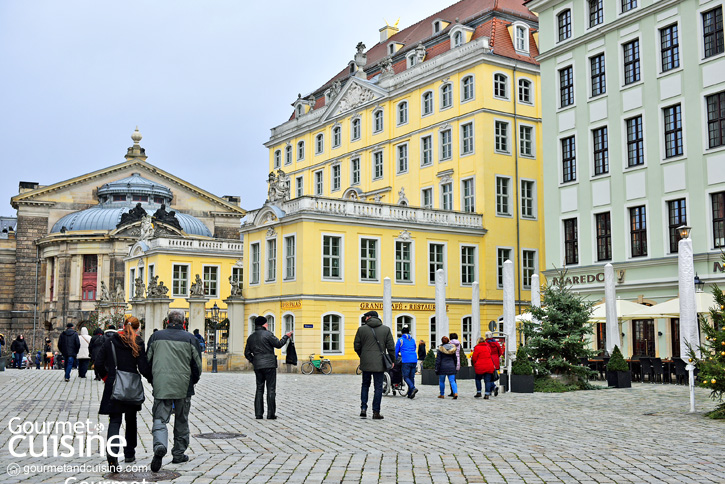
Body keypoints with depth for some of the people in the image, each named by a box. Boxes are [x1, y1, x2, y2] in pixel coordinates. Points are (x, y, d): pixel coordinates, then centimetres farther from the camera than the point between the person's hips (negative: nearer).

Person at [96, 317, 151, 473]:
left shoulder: (110, 341, 0)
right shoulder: (138, 343, -6)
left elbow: (98, 363, -1)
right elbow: (143, 368, -11)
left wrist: (105, 377, 14)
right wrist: (152, 379, 5)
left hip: (113, 385, 0)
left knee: (114, 421, -1)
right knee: (131, 420, 18)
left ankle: (112, 454, -23)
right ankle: (129, 454, 26)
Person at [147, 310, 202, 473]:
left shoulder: (156, 337, 4)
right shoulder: (190, 339, -2)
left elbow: (147, 361, 10)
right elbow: (197, 365, 0)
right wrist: (193, 381, 19)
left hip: (160, 386, 0)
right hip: (183, 387, 0)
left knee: (160, 419, 1)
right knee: (181, 421, 14)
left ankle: (159, 445, -26)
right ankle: (179, 454, 21)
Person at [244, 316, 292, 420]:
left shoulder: (251, 337, 11)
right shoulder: (267, 334, -9)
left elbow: (247, 353, 13)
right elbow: (278, 344, -5)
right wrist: (286, 336, 9)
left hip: (257, 366, 6)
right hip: (269, 364, -6)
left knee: (259, 389, 11)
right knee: (271, 389, -1)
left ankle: (258, 413, 8)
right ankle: (270, 414, -3)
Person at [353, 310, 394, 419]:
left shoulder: (361, 329, -1)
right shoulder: (386, 329, 0)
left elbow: (356, 347, 2)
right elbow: (391, 347, -1)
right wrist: (392, 360, 11)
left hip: (365, 363, 1)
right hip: (379, 363, -1)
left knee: (365, 385, 17)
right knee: (378, 388, 4)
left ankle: (363, 409, 8)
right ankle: (376, 412, 3)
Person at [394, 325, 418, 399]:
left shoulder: (400, 340, 3)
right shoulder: (413, 340, 18)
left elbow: (396, 351, 6)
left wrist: (395, 360, 20)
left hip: (406, 361, -5)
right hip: (414, 360, 5)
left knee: (406, 377, -3)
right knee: (411, 377, 7)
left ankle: (413, 388, -25)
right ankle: (410, 394, 6)